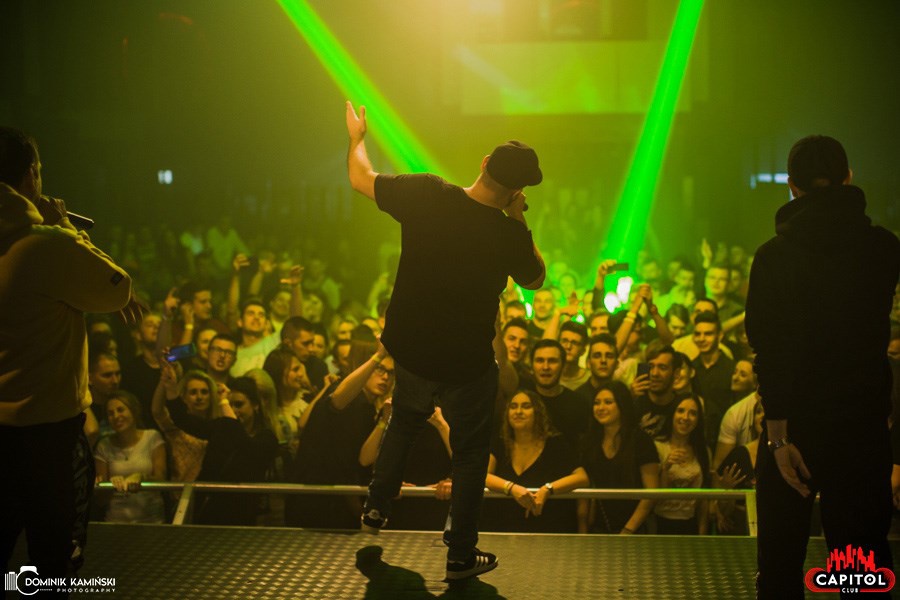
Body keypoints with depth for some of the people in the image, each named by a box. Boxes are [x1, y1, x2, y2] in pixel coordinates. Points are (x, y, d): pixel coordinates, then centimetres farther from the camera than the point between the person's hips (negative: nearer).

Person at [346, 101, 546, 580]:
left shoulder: (425, 195, -18)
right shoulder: (509, 235, -22)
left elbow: (360, 178, -1)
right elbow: (535, 280, 1)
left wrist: (356, 136, 17)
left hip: (411, 350, 3)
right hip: (467, 365, -3)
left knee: (403, 422, 33)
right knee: (471, 451, 16)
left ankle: (376, 506, 40)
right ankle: (461, 555, 24)